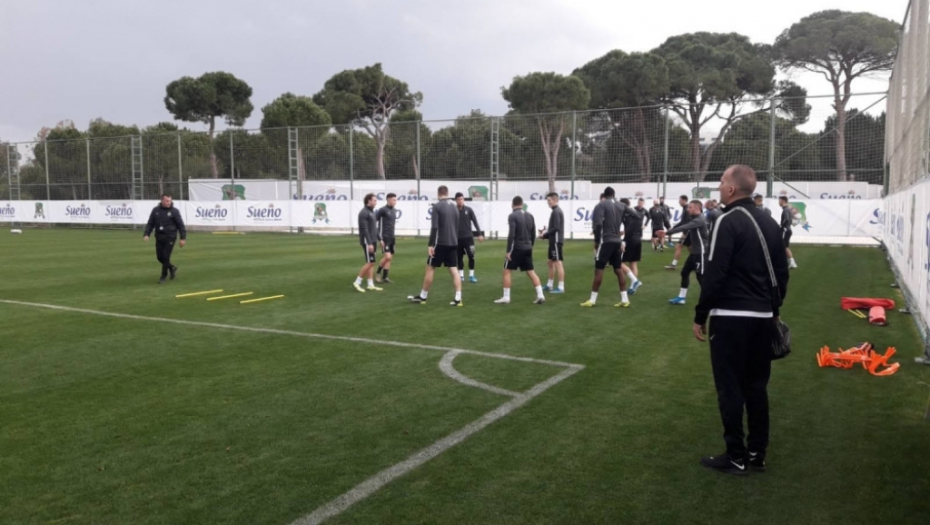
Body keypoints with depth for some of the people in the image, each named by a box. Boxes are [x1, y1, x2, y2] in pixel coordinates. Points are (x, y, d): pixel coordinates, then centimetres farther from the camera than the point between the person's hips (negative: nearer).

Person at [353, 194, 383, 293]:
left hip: (373, 241, 9)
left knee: (371, 263, 8)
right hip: (367, 241, -9)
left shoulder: (371, 212, 15)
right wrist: (369, 243, -23)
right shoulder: (364, 213, -14)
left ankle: (371, 285, 9)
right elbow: (364, 229, -19)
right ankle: (357, 282, -1)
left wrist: (375, 242, 20)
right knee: (370, 263, -9)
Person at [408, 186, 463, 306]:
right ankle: (458, 299, -2)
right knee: (454, 270, 5)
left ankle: (422, 297, 13)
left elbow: (434, 227, -16)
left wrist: (431, 245, -15)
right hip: (452, 243, 6)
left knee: (430, 268, 5)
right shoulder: (454, 206, 11)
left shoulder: (437, 206, -9)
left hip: (440, 243, -6)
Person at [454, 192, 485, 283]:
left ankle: (471, 276, 4)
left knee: (471, 256, -6)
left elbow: (475, 222, 2)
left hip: (468, 237, 0)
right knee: (459, 257, 6)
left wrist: (480, 234, -2)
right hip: (458, 238, 0)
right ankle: (461, 275, 17)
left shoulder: (469, 210, -1)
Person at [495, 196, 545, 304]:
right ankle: (540, 295, 3)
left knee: (507, 271, 4)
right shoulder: (530, 216, 9)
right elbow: (533, 234, 12)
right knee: (531, 272, 10)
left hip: (517, 248, -6)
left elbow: (511, 235, -17)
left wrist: (508, 251, -14)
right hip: (527, 248, 6)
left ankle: (506, 297, 2)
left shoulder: (513, 216, -10)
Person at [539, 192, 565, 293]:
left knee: (558, 262, -9)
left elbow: (556, 228, -21)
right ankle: (550, 285, 24)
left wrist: (544, 235, -13)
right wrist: (546, 230, 8)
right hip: (554, 241, 11)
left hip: (556, 241, -11)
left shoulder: (556, 212, -15)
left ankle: (561, 287, -9)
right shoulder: (556, 211, 16)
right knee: (551, 262, 16)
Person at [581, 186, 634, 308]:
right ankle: (624, 299, 12)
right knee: (618, 269, 11)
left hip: (605, 241, -6)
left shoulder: (601, 205, -7)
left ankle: (592, 300, 2)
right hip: (616, 241, 6)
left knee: (598, 269, -2)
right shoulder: (620, 206, 10)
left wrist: (596, 240, -8)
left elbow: (598, 224, -19)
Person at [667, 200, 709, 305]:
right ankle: (681, 297, 20)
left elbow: (684, 227, -32)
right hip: (695, 252, 10)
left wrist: (667, 232, -37)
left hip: (701, 252, -10)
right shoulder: (695, 219, 13)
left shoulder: (700, 220, -20)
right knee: (685, 272, 12)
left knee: (701, 276, -5)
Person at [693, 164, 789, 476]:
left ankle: (736, 456, 7)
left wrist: (700, 316, -10)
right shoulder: (769, 223, 11)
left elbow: (715, 274, -17)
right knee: (756, 385, 14)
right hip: (762, 317, 8)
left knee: (730, 387, 1)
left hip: (731, 316, -8)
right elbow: (781, 272, 15)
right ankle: (757, 452, 22)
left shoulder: (728, 222, -13)